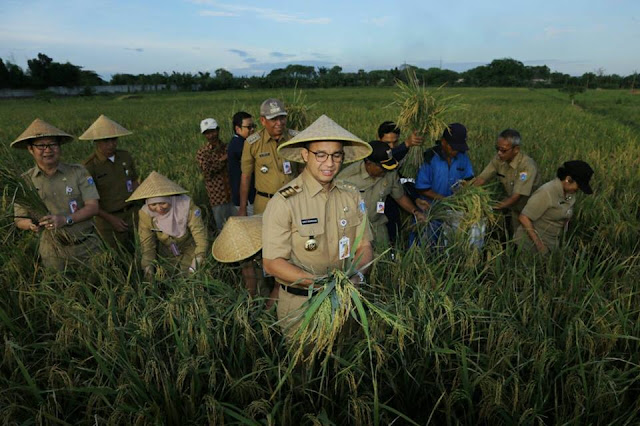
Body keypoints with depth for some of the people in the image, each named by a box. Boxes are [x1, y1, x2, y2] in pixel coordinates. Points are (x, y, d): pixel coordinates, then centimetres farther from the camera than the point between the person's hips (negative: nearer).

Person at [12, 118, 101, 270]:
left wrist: (65, 219, -25)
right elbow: (19, 220, 5)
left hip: (87, 246, -1)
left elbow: (93, 207, -11)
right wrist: (31, 225, -17)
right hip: (53, 252, 1)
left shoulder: (78, 172, -6)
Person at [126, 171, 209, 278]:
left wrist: (198, 261, -37)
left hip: (190, 252, -2)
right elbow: (147, 243, -14)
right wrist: (148, 265, -27)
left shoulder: (186, 205, -31)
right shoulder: (145, 214, -23)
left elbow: (200, 234, -29)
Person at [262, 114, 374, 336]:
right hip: (300, 304, -4)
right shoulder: (284, 202, -16)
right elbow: (272, 263, -16)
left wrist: (356, 273, -18)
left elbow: (364, 247, 3)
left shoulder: (352, 196, -1)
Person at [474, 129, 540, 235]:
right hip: (512, 210, 5)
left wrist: (492, 207, -40)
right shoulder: (499, 159, -10)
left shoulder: (527, 166, -26)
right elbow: (481, 179, -10)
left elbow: (516, 197, -30)